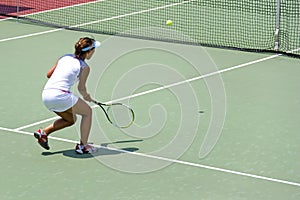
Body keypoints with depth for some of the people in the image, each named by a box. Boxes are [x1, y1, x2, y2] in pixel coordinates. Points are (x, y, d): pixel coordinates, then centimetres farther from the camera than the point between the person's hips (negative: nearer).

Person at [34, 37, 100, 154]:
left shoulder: (65, 57, 17)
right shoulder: (84, 67, -1)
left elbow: (49, 74, 23)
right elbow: (81, 87, -4)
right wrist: (86, 97, 16)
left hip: (46, 95, 7)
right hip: (60, 95, -7)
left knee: (71, 120, 26)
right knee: (87, 112, 13)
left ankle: (43, 132, 15)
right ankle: (83, 145, 9)